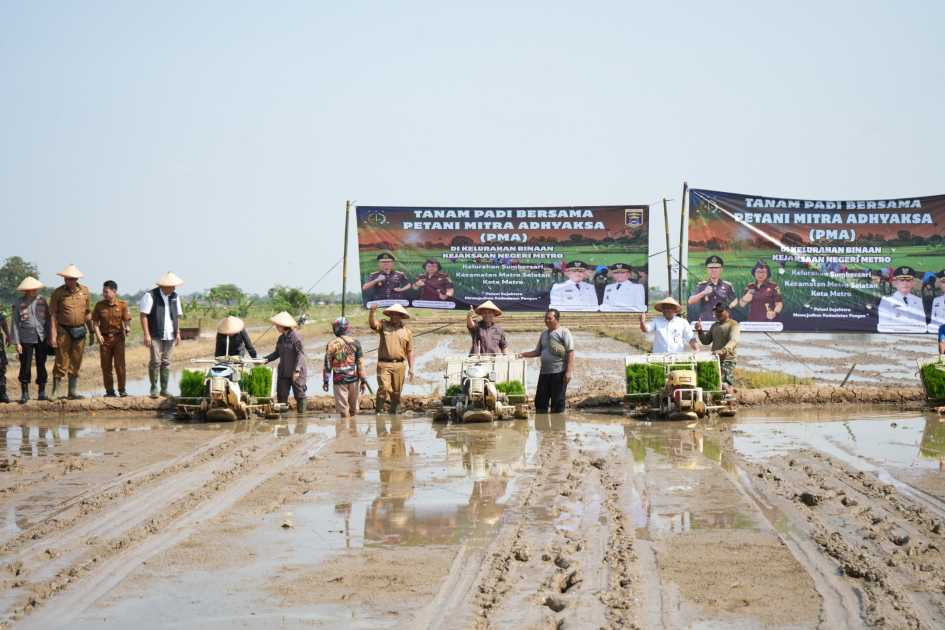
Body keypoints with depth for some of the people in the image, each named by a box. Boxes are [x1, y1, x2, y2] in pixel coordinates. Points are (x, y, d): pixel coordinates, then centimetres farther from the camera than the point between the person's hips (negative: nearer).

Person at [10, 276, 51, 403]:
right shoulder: (18, 303, -3)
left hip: (42, 339, 2)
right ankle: (24, 393, 9)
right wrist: (16, 342, -6)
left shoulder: (42, 301, 5)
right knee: (25, 366, -1)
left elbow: (48, 319, 10)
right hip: (26, 339, -2)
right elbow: (14, 323, -1)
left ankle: (42, 392, 18)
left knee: (41, 365, 7)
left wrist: (49, 337, 5)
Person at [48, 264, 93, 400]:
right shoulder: (58, 292, -4)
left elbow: (88, 312, 12)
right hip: (63, 331, -3)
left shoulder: (84, 291, 4)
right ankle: (55, 391, 4)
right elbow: (53, 314, -4)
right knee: (61, 362, -4)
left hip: (80, 330, 3)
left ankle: (72, 391, 14)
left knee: (76, 363, 7)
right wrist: (53, 335, -11)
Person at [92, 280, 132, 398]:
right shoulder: (99, 305, 2)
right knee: (106, 366, 3)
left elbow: (127, 320, -3)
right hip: (104, 338, 2)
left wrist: (128, 328, -24)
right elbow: (95, 322, 4)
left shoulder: (122, 305, -2)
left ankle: (122, 390, 6)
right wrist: (98, 335, -10)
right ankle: (109, 391, 12)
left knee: (120, 365, -6)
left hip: (118, 337, -2)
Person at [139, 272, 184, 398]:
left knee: (166, 362, 7)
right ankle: (154, 388, 5)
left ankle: (164, 389, 13)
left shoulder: (174, 297, 12)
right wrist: (146, 334, -14)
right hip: (155, 335, -5)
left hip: (170, 336, 5)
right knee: (156, 361, -8)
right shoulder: (150, 296, -8)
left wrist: (178, 333, 12)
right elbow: (143, 315, -9)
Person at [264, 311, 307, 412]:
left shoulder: (295, 337, -13)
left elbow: (301, 354, -17)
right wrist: (265, 359, 6)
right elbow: (277, 353, 18)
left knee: (299, 395, 3)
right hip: (283, 373, 7)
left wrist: (297, 370, -24)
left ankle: (301, 414, 12)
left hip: (296, 373, -7)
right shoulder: (281, 338, 10)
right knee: (282, 396, 5)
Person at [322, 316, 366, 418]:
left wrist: (325, 381, 7)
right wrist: (363, 380, 2)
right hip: (354, 379, 2)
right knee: (354, 408, 14)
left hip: (339, 380, -2)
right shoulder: (355, 343, -1)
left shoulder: (331, 345, -5)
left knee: (343, 408, 3)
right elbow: (360, 363, -2)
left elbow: (327, 364, -2)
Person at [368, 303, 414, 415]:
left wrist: (411, 368, 7)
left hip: (399, 365, 2)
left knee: (397, 391, 7)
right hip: (384, 364, -2)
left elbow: (409, 351, 11)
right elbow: (372, 324, -13)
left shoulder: (407, 331, 10)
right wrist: (373, 312, -29)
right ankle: (379, 409, -3)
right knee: (383, 388, -12)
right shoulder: (383, 325, 7)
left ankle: (394, 411, 18)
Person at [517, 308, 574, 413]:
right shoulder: (544, 333, 18)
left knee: (557, 402, -2)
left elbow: (570, 352, -8)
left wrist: (568, 371, -16)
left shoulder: (564, 332, -2)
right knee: (540, 401, 5)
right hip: (544, 372, 7)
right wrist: (522, 355, 8)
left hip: (559, 372, -7)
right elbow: (538, 352, 22)